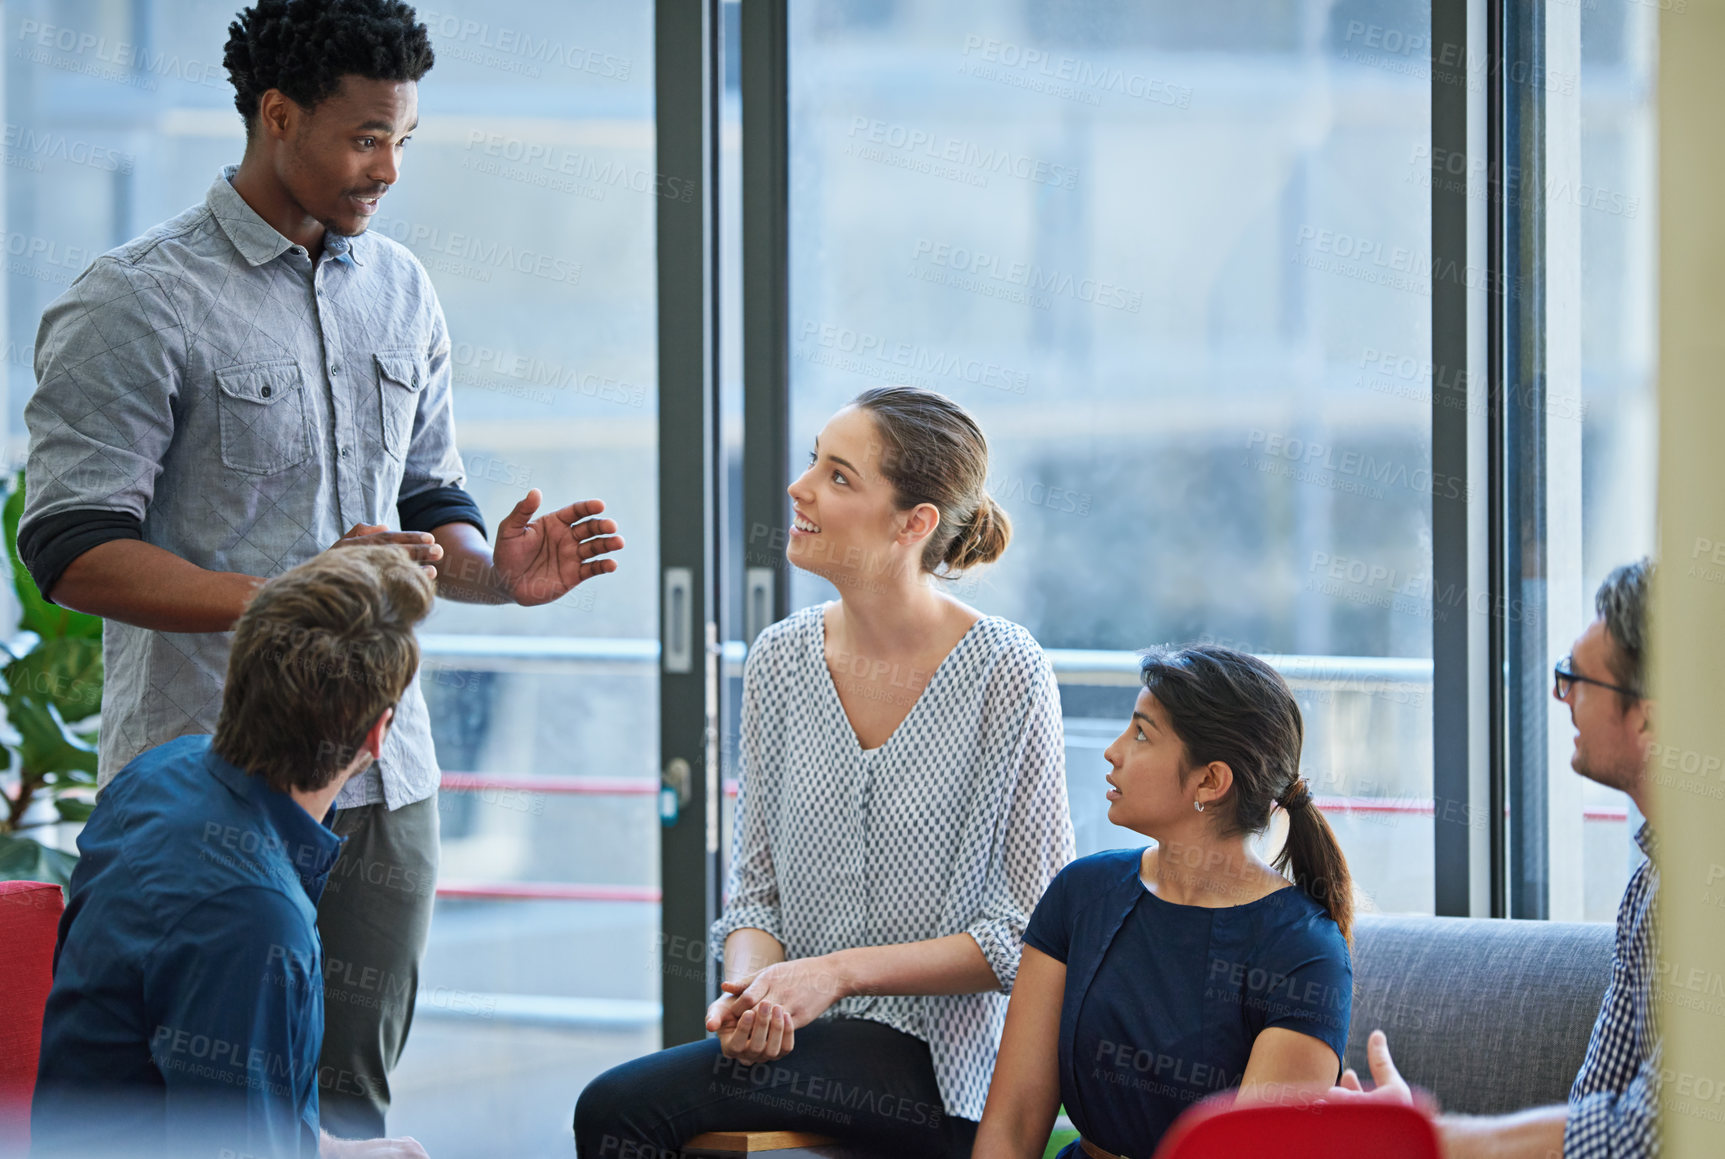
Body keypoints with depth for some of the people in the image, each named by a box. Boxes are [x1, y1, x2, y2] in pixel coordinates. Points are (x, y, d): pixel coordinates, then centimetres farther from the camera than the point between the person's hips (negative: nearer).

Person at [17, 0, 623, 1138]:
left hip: (383, 777, 6)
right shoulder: (136, 304, -8)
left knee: (349, 1098, 8)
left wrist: (498, 570, -3)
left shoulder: (401, 293, 13)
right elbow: (72, 550, -14)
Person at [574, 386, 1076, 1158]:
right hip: (800, 1037, 5)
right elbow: (757, 888, 13)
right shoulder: (779, 661, 8)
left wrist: (836, 973, -14)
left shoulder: (1006, 675, -7)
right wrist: (750, 988, -9)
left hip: (943, 1066, -4)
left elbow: (1026, 933, -7)